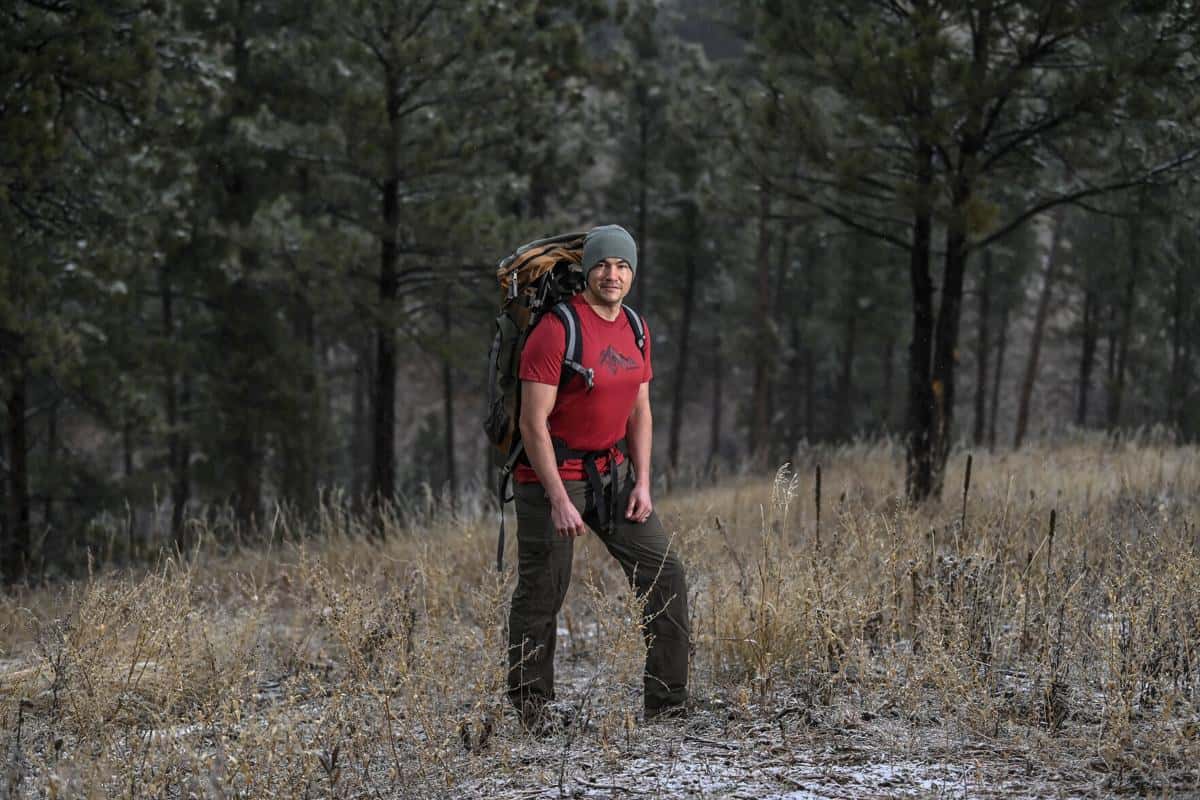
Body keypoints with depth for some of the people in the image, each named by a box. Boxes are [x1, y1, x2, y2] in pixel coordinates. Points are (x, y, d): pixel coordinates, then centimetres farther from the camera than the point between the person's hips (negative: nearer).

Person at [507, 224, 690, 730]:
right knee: (542, 593, 1)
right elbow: (534, 422, -18)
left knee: (665, 576, 3)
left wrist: (642, 483, 2)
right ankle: (531, 706, 15)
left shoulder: (635, 330, 6)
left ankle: (667, 704, 8)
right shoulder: (557, 330, -17)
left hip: (610, 472, 7)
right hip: (551, 474, -7)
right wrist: (559, 500, -21)